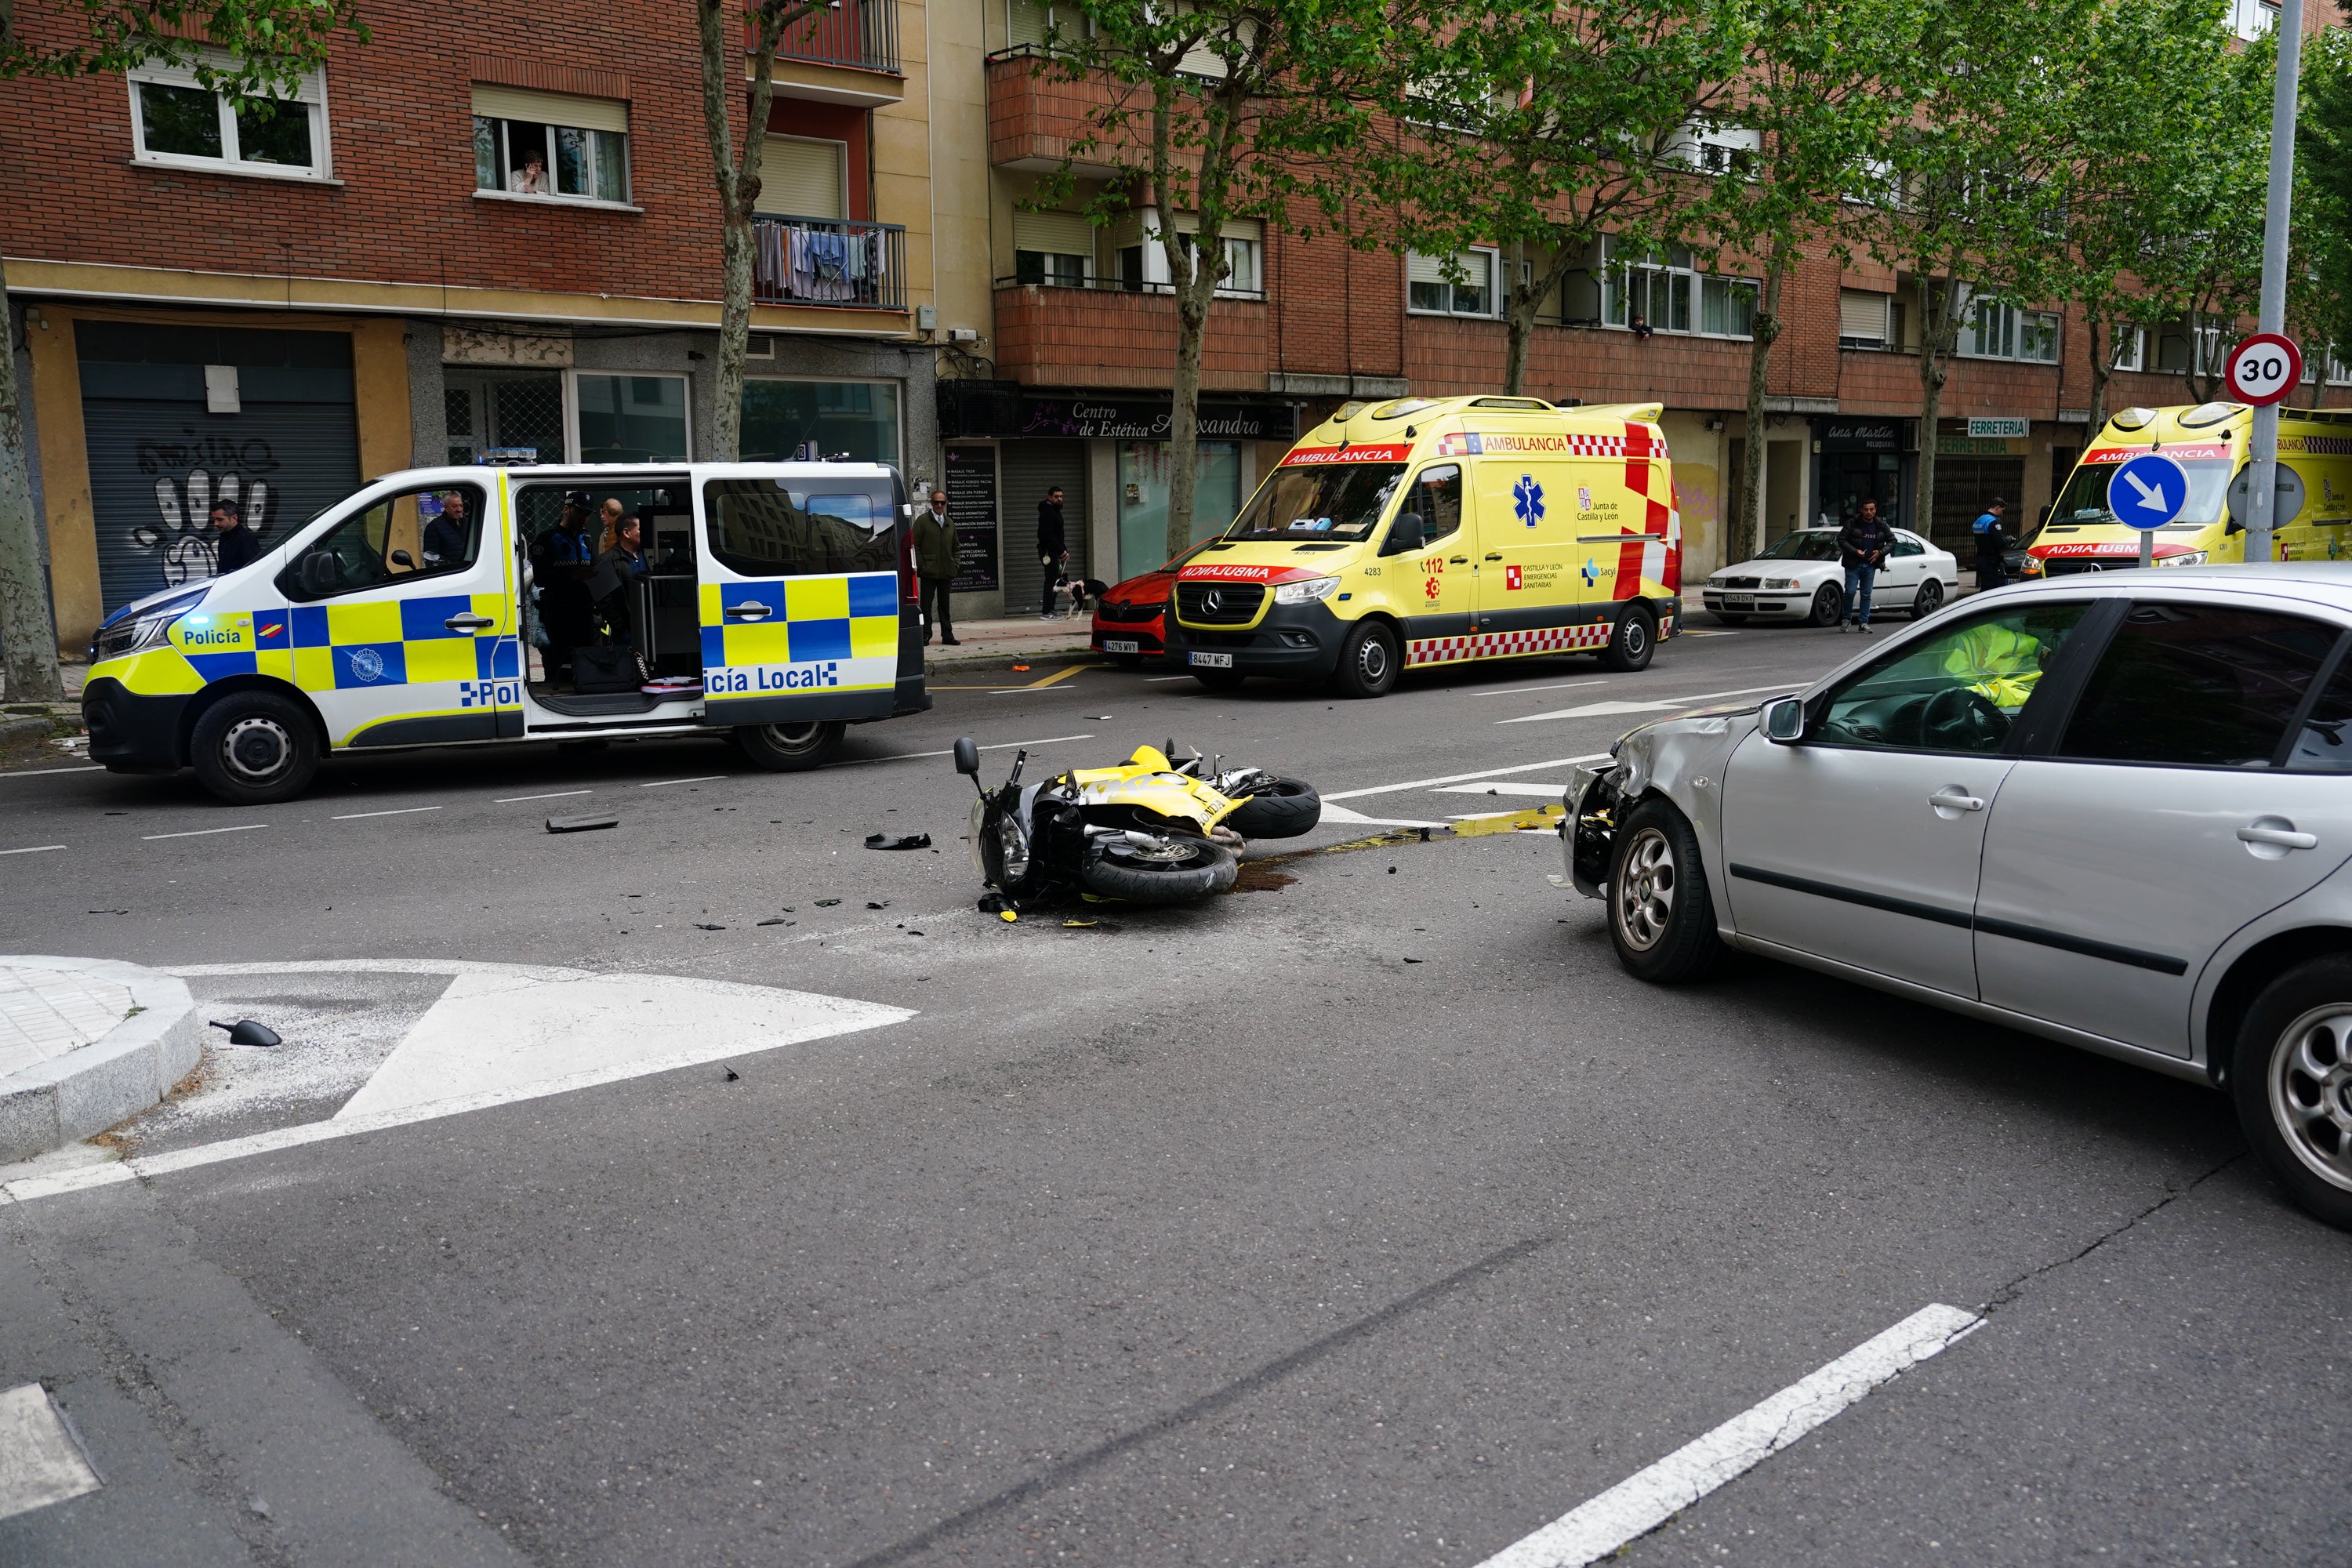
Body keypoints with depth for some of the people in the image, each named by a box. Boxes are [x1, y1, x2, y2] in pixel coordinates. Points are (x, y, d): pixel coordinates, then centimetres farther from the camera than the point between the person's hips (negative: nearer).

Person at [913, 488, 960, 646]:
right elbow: (915, 545, -3)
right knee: (926, 604, -2)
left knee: (945, 605, 8)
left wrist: (954, 565, 10)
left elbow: (955, 547, 23)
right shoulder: (922, 521, 0)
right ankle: (925, 635, 2)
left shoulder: (950, 524, 16)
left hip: (946, 572, 5)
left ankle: (947, 636, 11)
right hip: (928, 572, -5)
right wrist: (920, 566, -10)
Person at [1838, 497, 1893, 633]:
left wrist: (1881, 552, -3)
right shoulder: (1852, 524, -4)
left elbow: (1892, 541, 14)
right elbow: (1841, 539, -4)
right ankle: (1847, 618, 9)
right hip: (1853, 564, -3)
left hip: (1870, 565, 3)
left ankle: (1863, 622, 9)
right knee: (1850, 591, -10)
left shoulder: (1881, 526, 6)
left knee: (1866, 594, 5)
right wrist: (1855, 551, -16)